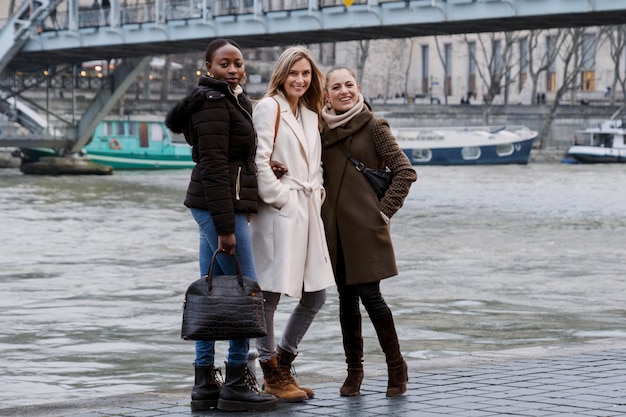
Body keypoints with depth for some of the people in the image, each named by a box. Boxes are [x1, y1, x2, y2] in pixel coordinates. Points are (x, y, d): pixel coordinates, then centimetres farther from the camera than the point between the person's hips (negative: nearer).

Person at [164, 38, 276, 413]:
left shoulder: (234, 100, 18)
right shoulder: (214, 104, -13)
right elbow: (214, 168, -18)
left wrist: (238, 213, 17)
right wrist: (225, 226, -21)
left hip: (224, 206, 10)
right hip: (221, 205, -10)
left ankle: (205, 383, 13)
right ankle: (237, 382, -1)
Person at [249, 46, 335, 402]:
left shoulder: (311, 115, 19)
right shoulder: (269, 107, -5)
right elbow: (259, 160, -14)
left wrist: (317, 191, 10)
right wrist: (279, 197, -13)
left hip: (307, 212, 8)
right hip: (277, 212, -8)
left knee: (315, 296, 9)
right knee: (269, 294, -4)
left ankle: (284, 363, 23)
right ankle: (272, 373, 6)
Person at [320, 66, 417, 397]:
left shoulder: (373, 126, -4)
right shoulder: (323, 130, 10)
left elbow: (405, 171, -6)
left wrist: (386, 209, -9)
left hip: (366, 226, -5)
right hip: (335, 227, 5)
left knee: (369, 295, -9)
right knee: (346, 298, 8)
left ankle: (396, 367, 4)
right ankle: (353, 370, 17)